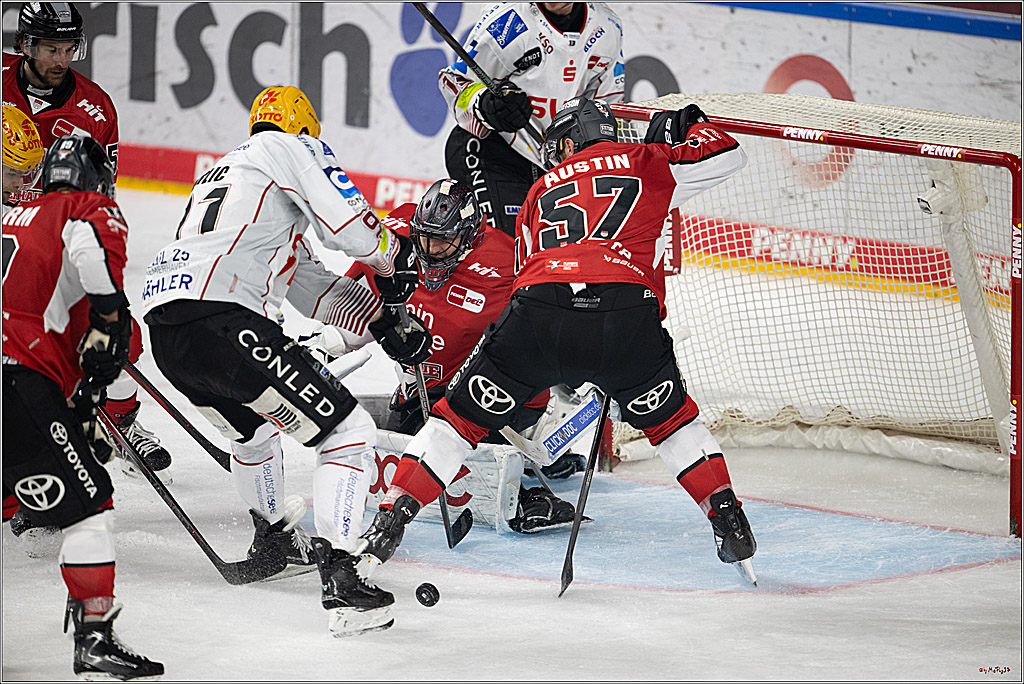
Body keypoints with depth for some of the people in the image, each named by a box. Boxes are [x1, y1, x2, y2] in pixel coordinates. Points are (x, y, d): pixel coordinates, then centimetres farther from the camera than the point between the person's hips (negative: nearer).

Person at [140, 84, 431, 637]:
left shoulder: (223, 171, 36)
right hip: (220, 317, -9)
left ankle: (271, 539, 54)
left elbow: (309, 284, 33)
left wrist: (381, 318, 26)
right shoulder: (293, 149, 10)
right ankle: (339, 578, -16)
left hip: (164, 326, 9)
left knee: (252, 423, 38)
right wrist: (393, 257, 14)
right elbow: (346, 221, -7)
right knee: (347, 430, -5)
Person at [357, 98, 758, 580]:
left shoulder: (541, 192, 31)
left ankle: (391, 518, 9)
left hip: (539, 307, 1)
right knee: (669, 417, 25)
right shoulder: (641, 162, 23)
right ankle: (727, 519, 18)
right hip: (627, 312, -1)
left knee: (464, 413, 16)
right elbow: (727, 157, 21)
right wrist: (692, 126, 41)